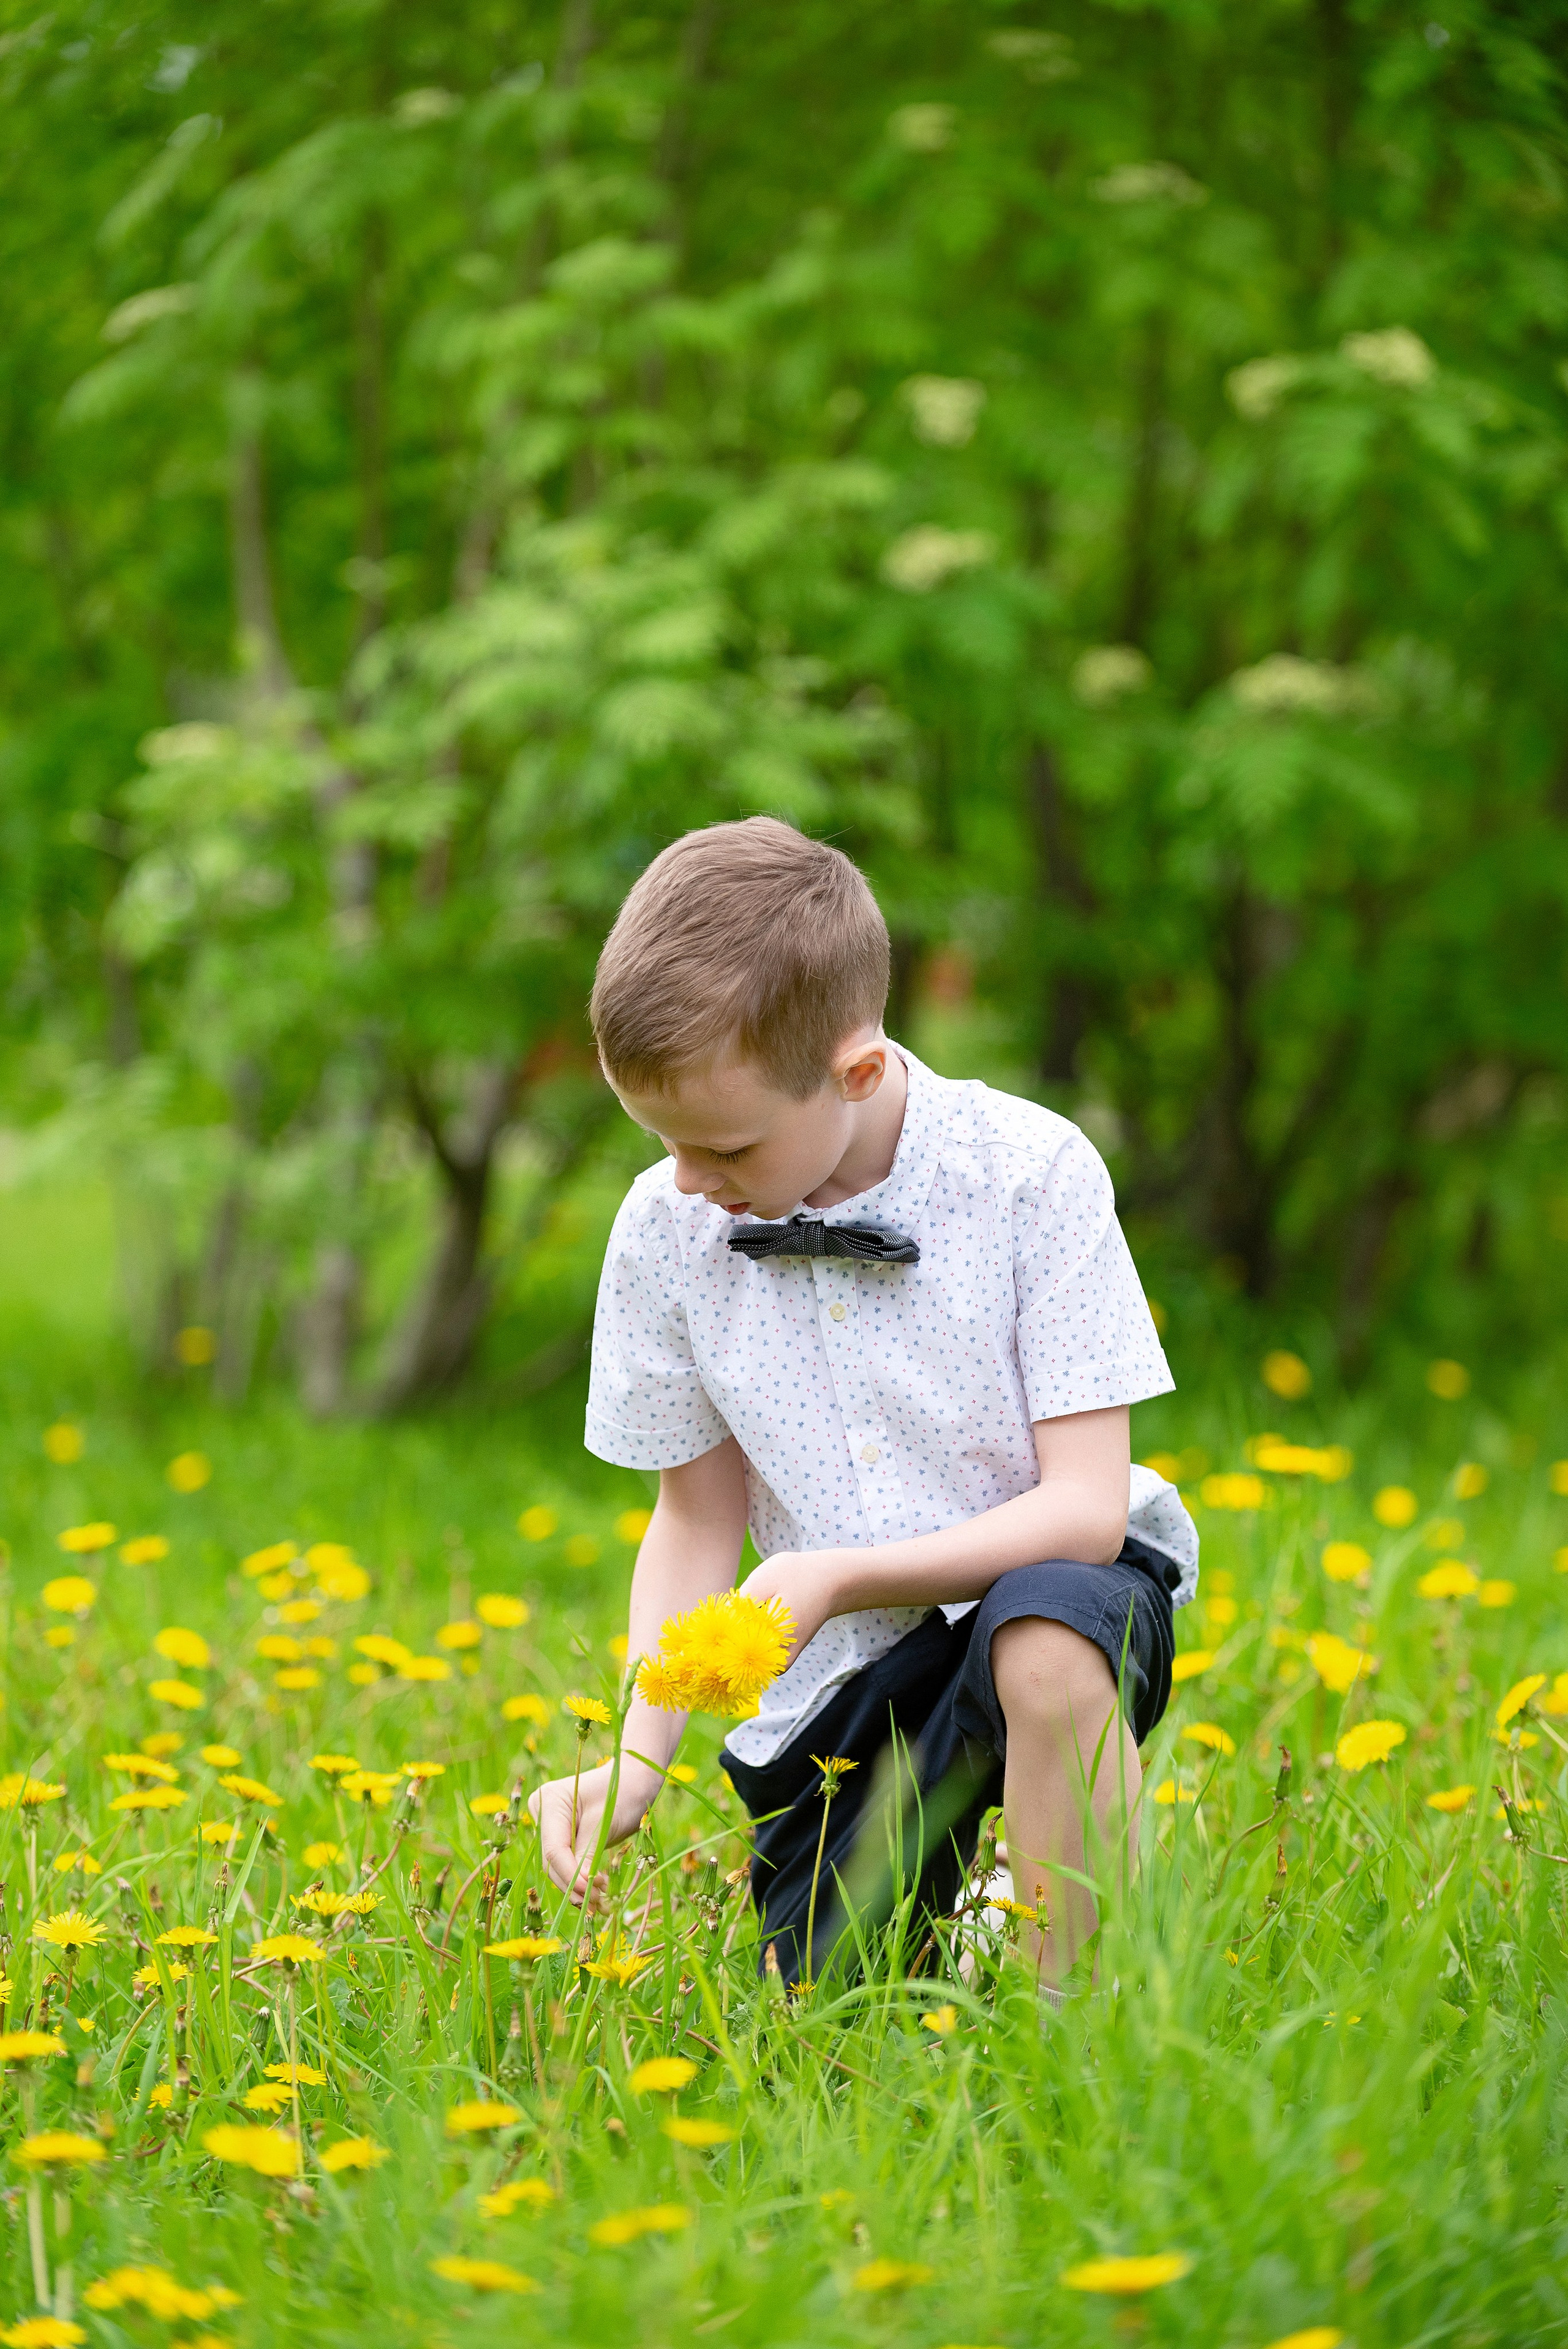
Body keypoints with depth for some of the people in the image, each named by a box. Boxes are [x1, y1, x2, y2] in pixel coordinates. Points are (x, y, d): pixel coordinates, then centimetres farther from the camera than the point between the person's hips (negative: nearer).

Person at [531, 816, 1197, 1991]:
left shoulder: (1030, 1172, -15)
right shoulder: (666, 1230, -4)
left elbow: (1085, 1509, -16)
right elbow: (698, 1519, 6)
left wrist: (839, 1578, -28)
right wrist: (638, 1756, -9)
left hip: (1049, 1588, -4)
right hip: (839, 1679, 4)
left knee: (1045, 1629, -39)